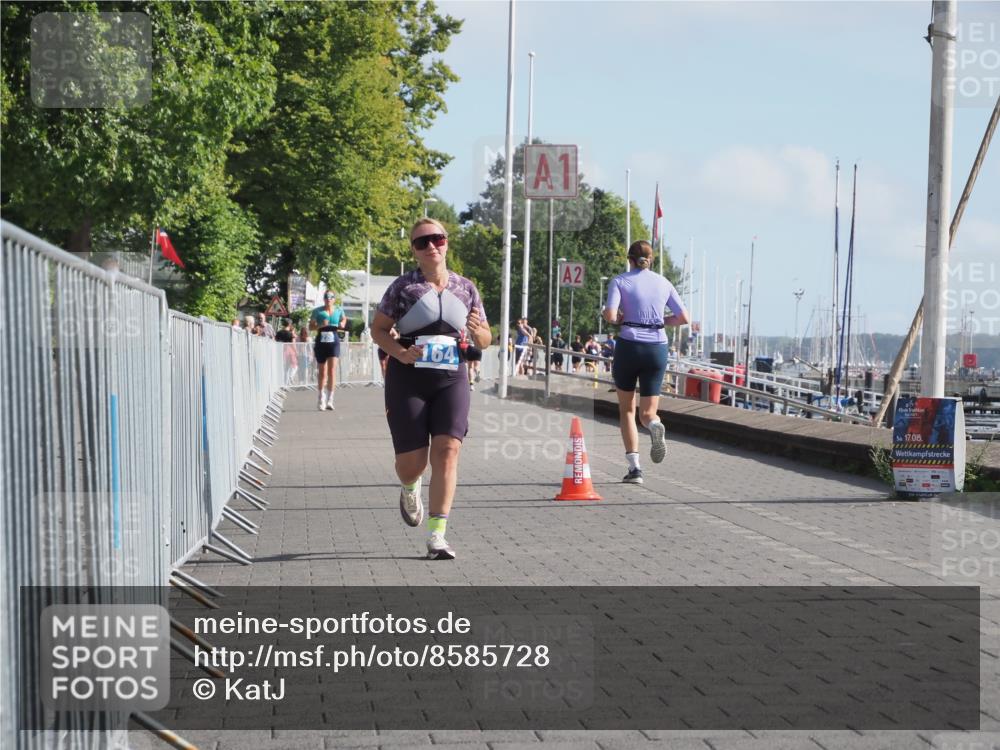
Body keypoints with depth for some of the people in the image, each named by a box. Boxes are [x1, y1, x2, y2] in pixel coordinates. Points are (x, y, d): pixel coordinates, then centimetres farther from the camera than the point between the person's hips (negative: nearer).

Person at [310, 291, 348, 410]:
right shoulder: (317, 311, 2)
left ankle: (330, 400, -11)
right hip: (321, 341, 0)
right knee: (322, 372, 8)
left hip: (334, 341, 0)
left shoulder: (339, 310, 6)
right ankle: (322, 398, 24)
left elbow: (344, 319, 26)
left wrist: (342, 325, 5)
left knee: (332, 370, -13)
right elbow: (311, 326, 4)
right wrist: (320, 325, -15)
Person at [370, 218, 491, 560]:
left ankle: (437, 535, -12)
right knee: (412, 461, -1)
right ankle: (409, 489, 39)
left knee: (447, 451, -15)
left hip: (452, 379, 2)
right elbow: (378, 329, 5)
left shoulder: (466, 288, 9)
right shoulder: (403, 287, 1)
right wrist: (398, 351, -14)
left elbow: (485, 341, 16)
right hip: (408, 380, -1)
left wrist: (477, 331, -8)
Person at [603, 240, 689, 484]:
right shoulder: (663, 283, 10)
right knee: (647, 412, 8)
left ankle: (634, 467, 2)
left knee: (626, 410, 13)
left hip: (629, 345, -2)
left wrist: (619, 318, 8)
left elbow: (610, 315, -14)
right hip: (657, 348, 2)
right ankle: (655, 426, -30)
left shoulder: (619, 281, -1)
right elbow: (683, 318, 9)